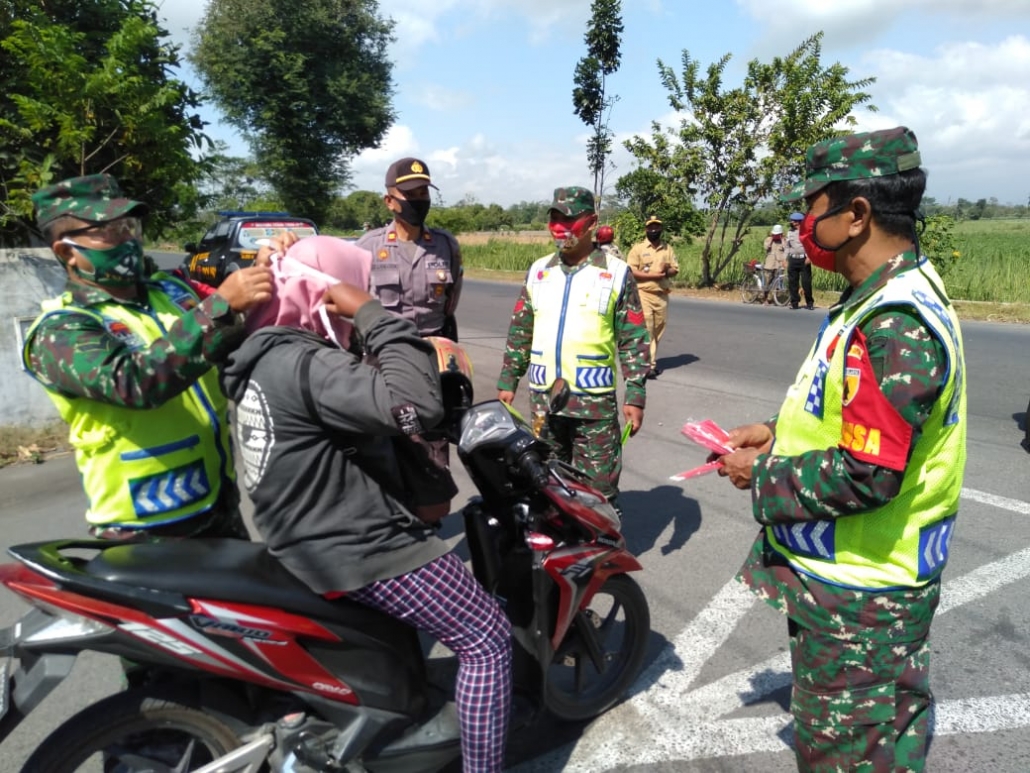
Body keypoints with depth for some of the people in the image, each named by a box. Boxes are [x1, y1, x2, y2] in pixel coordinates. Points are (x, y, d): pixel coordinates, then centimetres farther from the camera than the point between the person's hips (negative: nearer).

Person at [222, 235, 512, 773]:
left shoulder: (265, 357, 10)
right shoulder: (304, 364, -22)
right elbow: (414, 405, -34)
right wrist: (378, 317, -25)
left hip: (306, 540, 11)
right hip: (356, 547, -11)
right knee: (487, 639, -1)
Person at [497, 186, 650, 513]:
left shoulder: (616, 273, -1)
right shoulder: (538, 272, 10)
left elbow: (634, 340, -2)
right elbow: (519, 332, 14)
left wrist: (635, 396, -8)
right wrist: (507, 381, 10)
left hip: (594, 400, -4)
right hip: (543, 398, 4)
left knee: (599, 491, 0)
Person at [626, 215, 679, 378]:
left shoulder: (667, 249, 14)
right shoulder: (638, 248, -1)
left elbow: (675, 269, 13)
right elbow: (631, 272, -10)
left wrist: (667, 271, -12)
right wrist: (655, 275, -15)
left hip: (662, 295, 5)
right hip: (644, 294, -5)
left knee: (658, 331, 9)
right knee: (645, 331, -10)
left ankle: (652, 361, 20)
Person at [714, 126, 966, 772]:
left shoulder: (897, 326, -28)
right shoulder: (889, 295, 6)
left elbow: (864, 474, -30)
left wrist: (763, 477, -16)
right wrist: (779, 433, 5)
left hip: (860, 595, -10)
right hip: (845, 575, 10)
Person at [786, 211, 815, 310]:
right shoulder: (790, 232, 14)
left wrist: (809, 257, -17)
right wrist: (786, 260, 14)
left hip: (804, 260, -4)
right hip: (793, 260, 5)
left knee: (806, 282, -5)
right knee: (792, 282, 3)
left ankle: (809, 303, 4)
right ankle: (794, 302, 10)